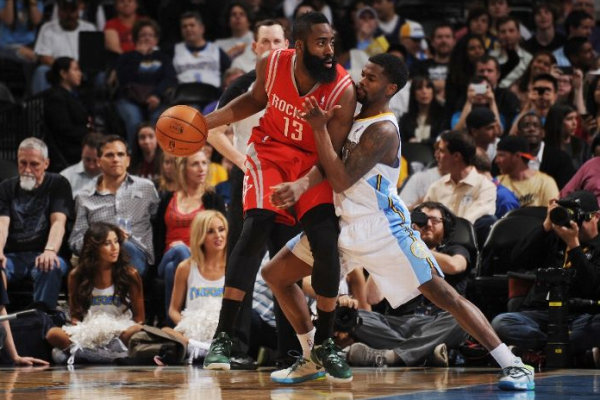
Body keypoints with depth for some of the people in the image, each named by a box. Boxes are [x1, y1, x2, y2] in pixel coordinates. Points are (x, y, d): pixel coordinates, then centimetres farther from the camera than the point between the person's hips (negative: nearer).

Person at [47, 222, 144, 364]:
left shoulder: (129, 274, 0)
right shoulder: (77, 276, 4)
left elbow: (139, 317, 3)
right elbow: (75, 314, 11)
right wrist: (80, 331, -11)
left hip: (120, 331, -1)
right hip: (88, 331, 1)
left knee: (137, 332, -37)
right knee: (52, 334, -28)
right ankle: (112, 354, -33)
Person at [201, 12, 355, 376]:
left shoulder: (343, 89, -23)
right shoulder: (271, 65, -15)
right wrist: (207, 122, 1)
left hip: (314, 161, -1)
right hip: (271, 150, 1)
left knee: (327, 243, -17)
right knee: (256, 227, -20)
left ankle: (325, 342, 3)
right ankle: (223, 337, -20)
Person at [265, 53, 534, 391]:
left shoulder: (383, 130, -17)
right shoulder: (354, 118, 10)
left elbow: (341, 180, -24)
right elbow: (331, 170, 19)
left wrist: (320, 128, -25)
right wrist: (298, 188, 0)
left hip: (382, 230, -9)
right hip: (344, 224, 9)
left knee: (440, 292, -14)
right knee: (276, 274, 6)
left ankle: (514, 365, -13)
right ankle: (312, 361, 17)